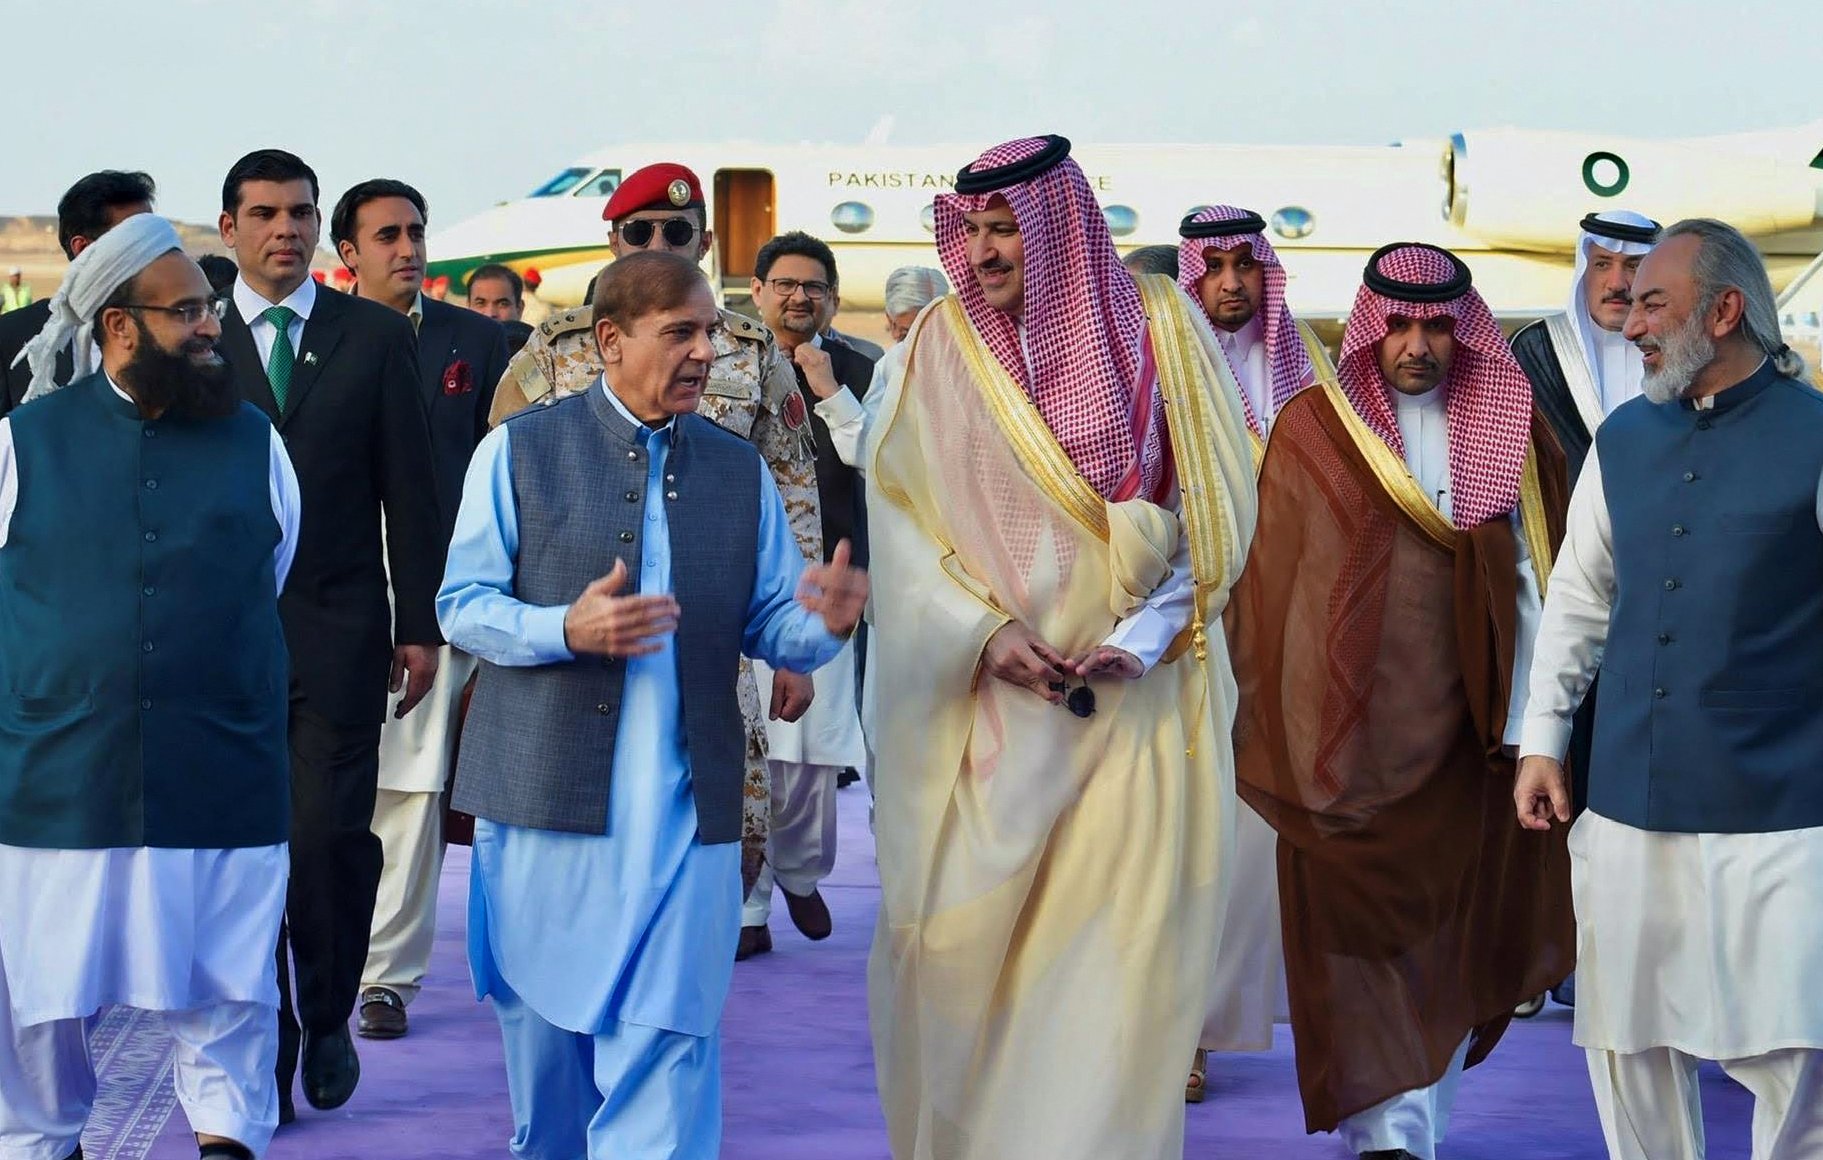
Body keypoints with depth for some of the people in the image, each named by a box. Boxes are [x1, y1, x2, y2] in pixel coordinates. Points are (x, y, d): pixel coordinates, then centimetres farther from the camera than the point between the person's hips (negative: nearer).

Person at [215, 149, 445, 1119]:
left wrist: (420, 623, 3)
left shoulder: (377, 336, 6)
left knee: (331, 836, -8)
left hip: (339, 630, 0)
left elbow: (409, 490, 7)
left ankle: (327, 1018, 15)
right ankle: (263, 1056, 11)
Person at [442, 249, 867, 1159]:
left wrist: (824, 621, -15)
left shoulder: (740, 471, 11)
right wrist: (567, 629, -20)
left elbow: (770, 626, 9)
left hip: (685, 807, 1)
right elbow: (461, 604, -2)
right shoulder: (519, 451, 2)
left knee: (665, 1047, -9)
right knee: (543, 1026, 12)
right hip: (546, 796, -1)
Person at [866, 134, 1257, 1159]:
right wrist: (984, 631, -13)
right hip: (983, 703, 0)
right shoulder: (943, 346, 2)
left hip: (1136, 697, 0)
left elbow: (1218, 503, 1)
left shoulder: (1161, 331, 1)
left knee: (1118, 938, -3)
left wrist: (1149, 634, -11)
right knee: (966, 936, 0)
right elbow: (900, 513, 0)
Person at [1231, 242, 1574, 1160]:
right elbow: (1269, 581, 3)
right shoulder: (1312, 429, 0)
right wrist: (1276, 726, 1)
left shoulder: (1506, 430, 5)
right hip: (1344, 730, -2)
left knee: (1448, 928, 6)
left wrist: (1524, 727, -2)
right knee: (1356, 927, -2)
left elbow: (1527, 583, 4)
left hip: (1457, 733, 2)